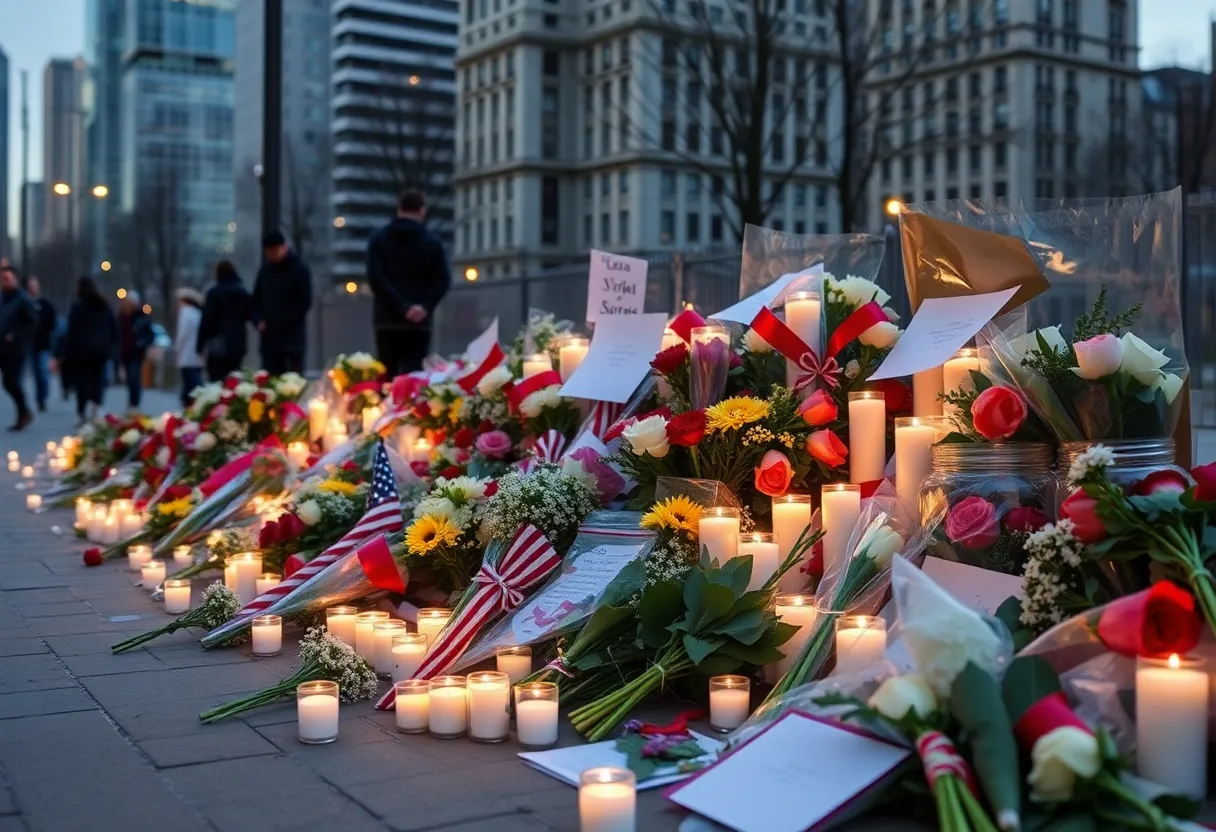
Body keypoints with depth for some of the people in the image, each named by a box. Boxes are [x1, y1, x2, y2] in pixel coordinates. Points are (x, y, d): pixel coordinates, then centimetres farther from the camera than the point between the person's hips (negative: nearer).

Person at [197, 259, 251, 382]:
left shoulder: (215, 292, -6)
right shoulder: (244, 293, 11)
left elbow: (206, 320, -8)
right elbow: (248, 315, 20)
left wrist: (200, 344, -4)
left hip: (219, 344, -6)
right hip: (238, 344, 6)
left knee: (218, 381, -7)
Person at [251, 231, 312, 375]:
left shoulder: (299, 269, -1)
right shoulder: (265, 270, 14)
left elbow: (305, 301, -5)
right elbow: (256, 299, 19)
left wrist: (282, 323, -11)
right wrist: (259, 321, 0)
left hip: (292, 336, -5)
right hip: (269, 337, 5)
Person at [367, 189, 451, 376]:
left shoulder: (379, 239, 7)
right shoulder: (432, 242, 5)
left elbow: (375, 277, -7)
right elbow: (443, 280, -5)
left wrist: (401, 307, -11)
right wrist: (425, 307, -10)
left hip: (387, 320, 1)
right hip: (419, 323, -1)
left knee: (387, 377, 7)